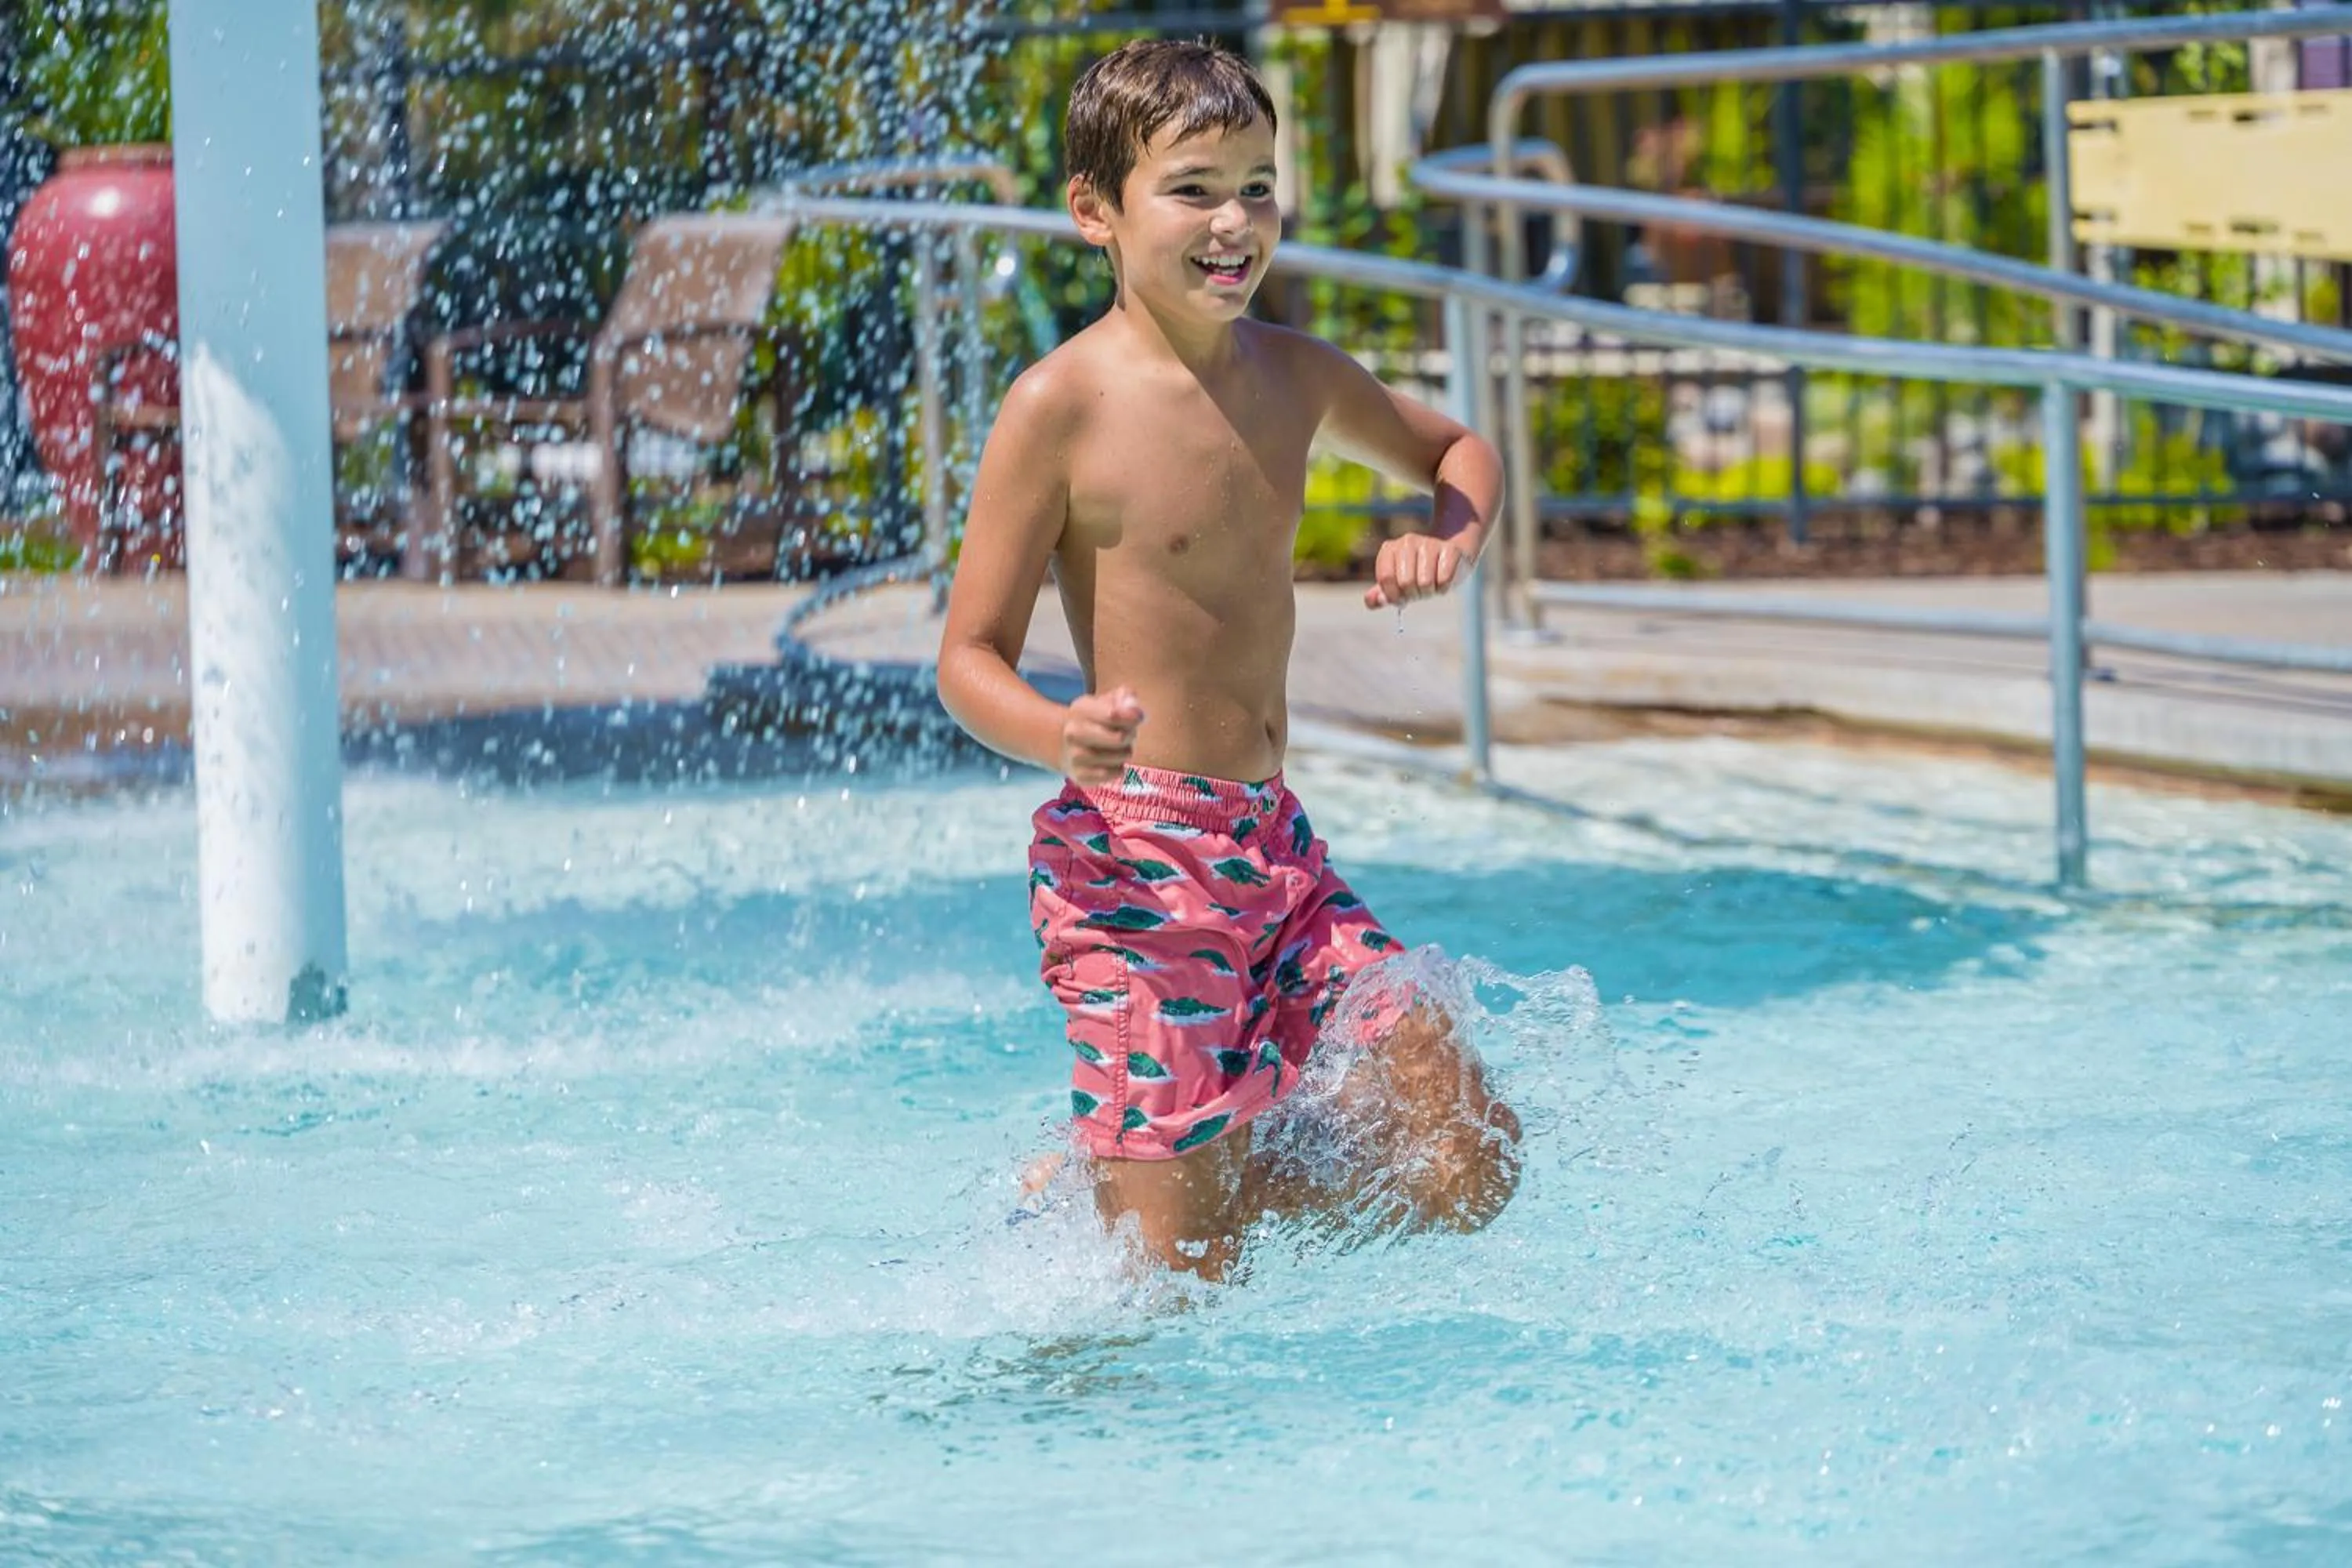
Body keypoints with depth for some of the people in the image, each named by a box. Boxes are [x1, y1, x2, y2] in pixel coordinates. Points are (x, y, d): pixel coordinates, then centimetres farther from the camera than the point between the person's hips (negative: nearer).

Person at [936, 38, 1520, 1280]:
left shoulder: (1295, 377, 8)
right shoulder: (1060, 408, -10)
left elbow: (1456, 451, 28)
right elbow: (969, 660, -9)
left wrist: (1450, 539, 5)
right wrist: (1061, 738, -30)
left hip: (1274, 843, 7)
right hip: (1129, 859, -7)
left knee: (1467, 1172, -2)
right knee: (1181, 1278, -10)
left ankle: (1100, 1191, 15)